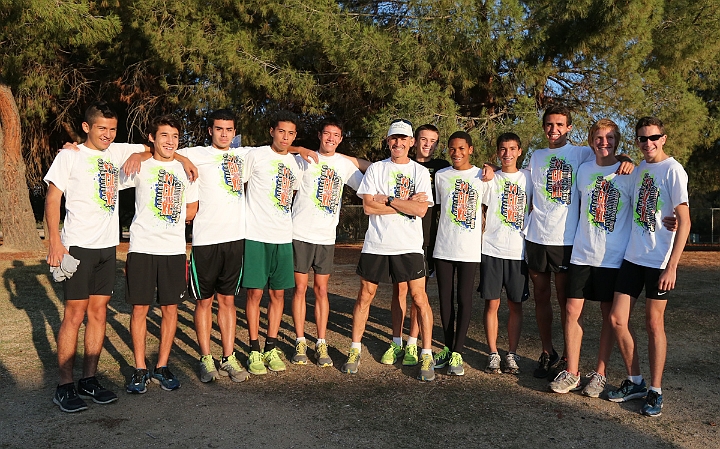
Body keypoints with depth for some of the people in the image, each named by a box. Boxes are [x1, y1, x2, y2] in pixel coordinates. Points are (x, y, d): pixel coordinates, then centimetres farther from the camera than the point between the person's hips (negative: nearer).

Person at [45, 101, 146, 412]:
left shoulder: (118, 153, 10)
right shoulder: (70, 155, 0)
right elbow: (52, 198, -3)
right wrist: (54, 241, -12)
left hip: (107, 245, 5)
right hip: (78, 245, -5)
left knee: (98, 311, 7)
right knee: (75, 314, -3)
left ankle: (88, 381, 17)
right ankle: (64, 387, 8)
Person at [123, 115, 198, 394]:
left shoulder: (185, 169, 10)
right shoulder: (139, 166, 3)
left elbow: (192, 209, 17)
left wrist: (172, 221, 7)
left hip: (174, 249, 2)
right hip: (142, 248, -2)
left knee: (170, 308, 6)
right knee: (140, 308, 2)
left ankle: (162, 367, 19)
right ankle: (140, 369, 16)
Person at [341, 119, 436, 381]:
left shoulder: (420, 172, 5)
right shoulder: (376, 169, 7)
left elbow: (421, 210, -8)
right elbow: (368, 206, -5)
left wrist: (387, 199, -8)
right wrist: (405, 204, -7)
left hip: (409, 246, -1)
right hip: (376, 244, 1)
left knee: (419, 298, -3)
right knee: (365, 295, 7)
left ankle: (427, 355, 9)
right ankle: (355, 350, 21)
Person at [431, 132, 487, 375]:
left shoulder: (482, 176, 3)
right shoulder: (440, 176, 8)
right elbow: (436, 209, 13)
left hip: (470, 249, -2)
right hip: (443, 247, 2)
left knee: (465, 299, -1)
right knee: (445, 298, 8)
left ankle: (457, 352, 8)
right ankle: (448, 348, 20)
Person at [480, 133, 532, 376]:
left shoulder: (529, 178, 8)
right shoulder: (490, 178, 8)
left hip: (519, 251, 1)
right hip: (492, 249, 0)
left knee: (515, 304, 6)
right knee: (492, 303, 1)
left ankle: (511, 354, 17)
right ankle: (493, 354, 12)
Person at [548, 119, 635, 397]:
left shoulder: (629, 174, -2)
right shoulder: (583, 170, 8)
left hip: (614, 256, -3)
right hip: (582, 253, 3)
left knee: (609, 315, 6)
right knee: (573, 310, 0)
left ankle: (599, 374, 19)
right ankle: (571, 373, 12)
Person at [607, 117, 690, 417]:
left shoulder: (673, 170, -9)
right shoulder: (638, 169, 11)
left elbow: (684, 221, -13)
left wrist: (672, 266, -17)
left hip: (659, 261, -6)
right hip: (632, 256, 6)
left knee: (654, 324, 3)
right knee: (617, 319, 4)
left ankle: (655, 391, 18)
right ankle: (635, 382, 22)